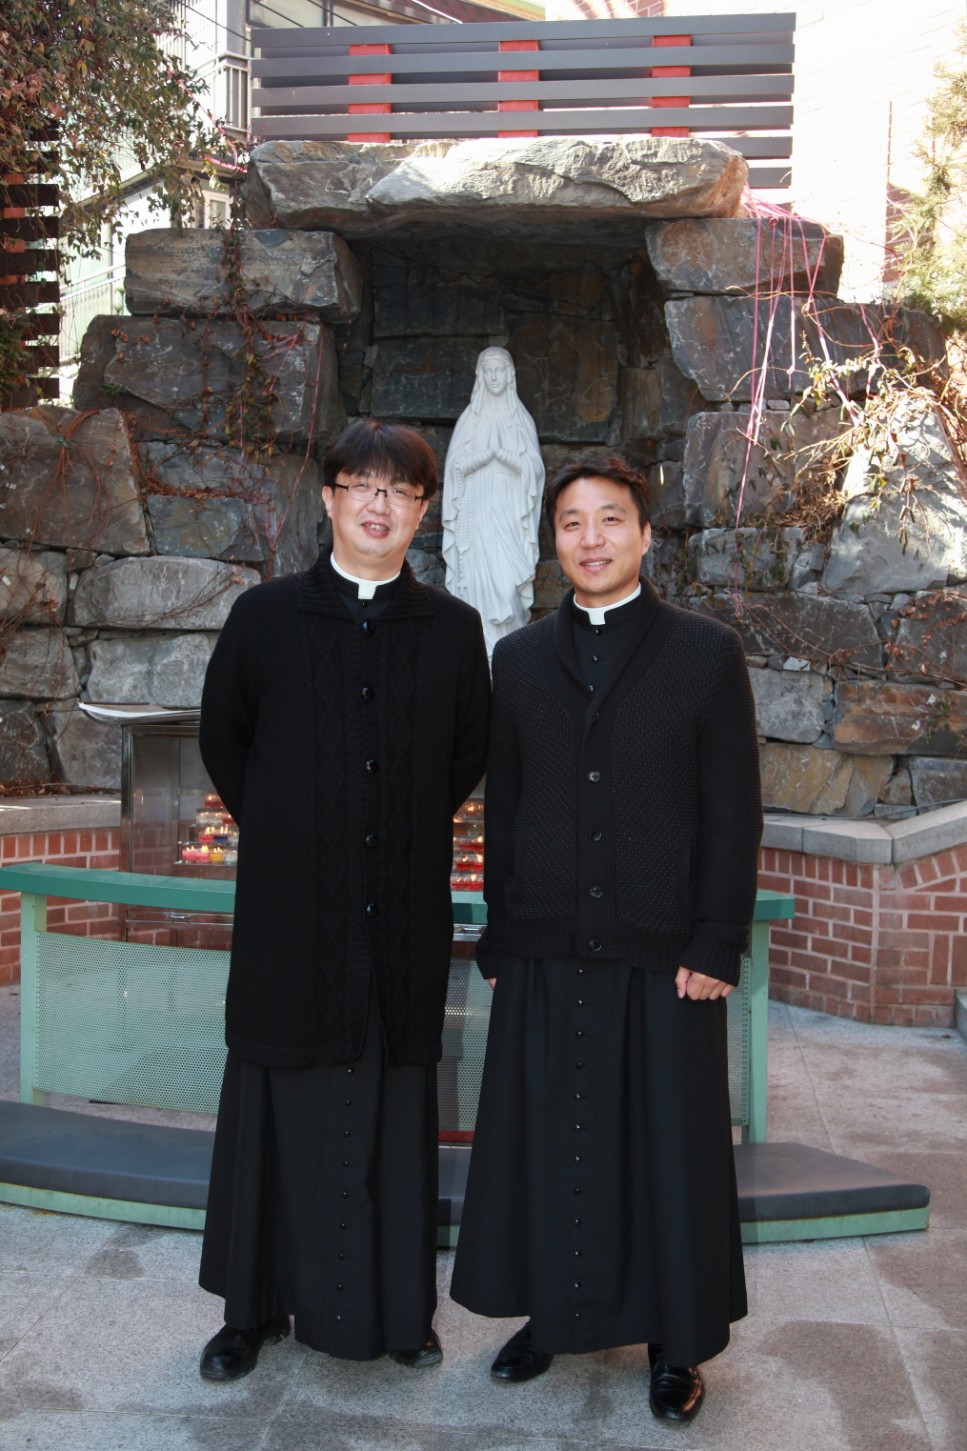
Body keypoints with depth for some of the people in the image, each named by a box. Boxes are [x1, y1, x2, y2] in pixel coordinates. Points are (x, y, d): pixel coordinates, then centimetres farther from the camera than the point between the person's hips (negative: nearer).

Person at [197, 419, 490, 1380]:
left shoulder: (452, 630, 3)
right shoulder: (265, 616, 1)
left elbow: (471, 754, 12)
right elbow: (222, 739, 10)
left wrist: (410, 832, 7)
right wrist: (278, 830, 7)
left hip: (405, 910, 1)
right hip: (289, 906, 0)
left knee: (397, 1102, 9)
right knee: (281, 1101, 9)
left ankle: (396, 1307, 25)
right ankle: (255, 1307, 24)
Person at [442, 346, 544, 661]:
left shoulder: (521, 419, 8)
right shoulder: (469, 418, 9)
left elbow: (533, 467, 1)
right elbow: (456, 466, 3)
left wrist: (502, 453, -15)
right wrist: (485, 454, -14)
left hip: (510, 512, 0)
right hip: (477, 511, 0)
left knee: (508, 579, -11)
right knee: (481, 578, -5)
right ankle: (487, 646, 1)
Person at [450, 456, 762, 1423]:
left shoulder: (707, 653, 0)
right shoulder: (519, 660, 8)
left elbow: (732, 814, -3)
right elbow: (502, 811, 8)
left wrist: (715, 946, -8)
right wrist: (500, 939, 5)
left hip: (663, 956, -2)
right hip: (544, 955, 3)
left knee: (668, 1149, 9)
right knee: (543, 1143, 11)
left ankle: (675, 1342, 26)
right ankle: (553, 1314, 30)